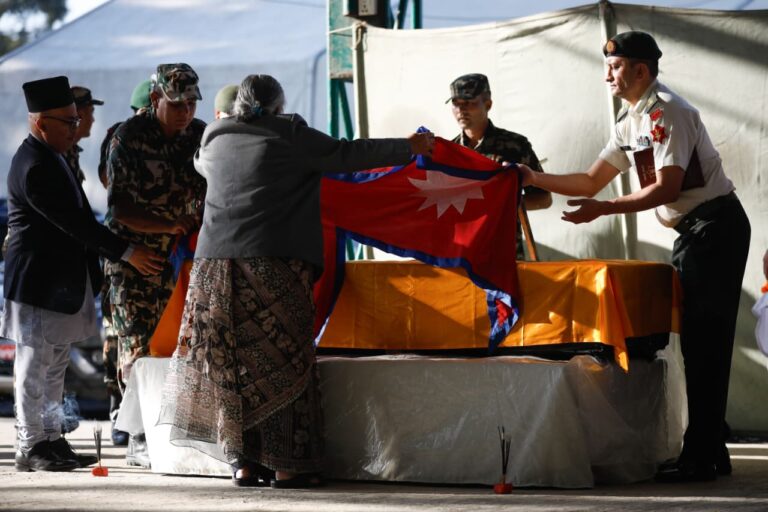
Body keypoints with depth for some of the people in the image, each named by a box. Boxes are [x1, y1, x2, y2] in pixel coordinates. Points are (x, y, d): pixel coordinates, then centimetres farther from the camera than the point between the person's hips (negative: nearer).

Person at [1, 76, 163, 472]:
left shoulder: (50, 158, 12)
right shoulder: (34, 168, -21)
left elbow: (74, 218, 20)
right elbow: (74, 223, -23)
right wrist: (126, 252, -20)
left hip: (62, 282, 10)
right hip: (40, 283, -10)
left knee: (54, 370, 13)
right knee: (34, 370, -3)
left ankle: (51, 440, 19)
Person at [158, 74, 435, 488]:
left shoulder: (215, 140, 15)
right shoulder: (288, 134, 0)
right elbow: (345, 155, 2)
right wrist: (407, 147, 12)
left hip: (214, 264, 5)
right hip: (274, 265, -5)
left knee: (229, 364, 8)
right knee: (282, 361, 0)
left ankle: (243, 462, 7)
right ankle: (288, 464, -3)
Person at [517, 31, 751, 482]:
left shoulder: (666, 112, -16)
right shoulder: (631, 122, 14)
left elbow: (666, 188, -23)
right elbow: (592, 181, 17)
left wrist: (603, 209, -24)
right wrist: (536, 179, 7)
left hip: (715, 228, -10)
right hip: (691, 232, 10)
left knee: (704, 343, -10)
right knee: (699, 342, 12)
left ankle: (702, 457, -9)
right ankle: (710, 451, 18)